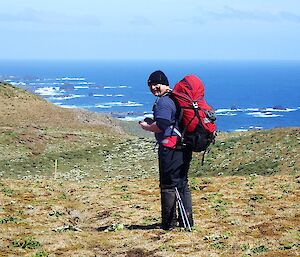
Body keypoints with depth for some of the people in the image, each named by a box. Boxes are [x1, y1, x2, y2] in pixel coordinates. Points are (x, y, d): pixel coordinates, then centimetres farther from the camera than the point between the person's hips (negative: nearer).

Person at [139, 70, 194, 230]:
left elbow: (160, 127, -23)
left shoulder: (163, 102, -14)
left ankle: (169, 222, 3)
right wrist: (153, 122, 21)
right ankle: (187, 219, 20)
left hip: (170, 149, -9)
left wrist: (146, 126, -5)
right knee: (182, 184, 15)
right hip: (185, 149, 9)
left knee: (168, 186, -2)